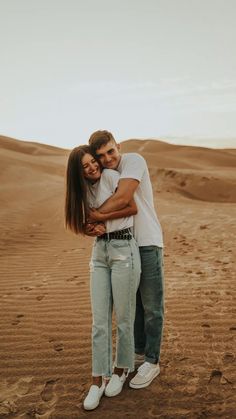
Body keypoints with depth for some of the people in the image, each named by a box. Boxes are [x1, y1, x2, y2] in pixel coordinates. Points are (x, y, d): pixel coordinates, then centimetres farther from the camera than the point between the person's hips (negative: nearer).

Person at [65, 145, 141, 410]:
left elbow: (132, 208, -8)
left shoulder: (110, 176, -6)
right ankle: (98, 380, 12)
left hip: (123, 249, -5)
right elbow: (87, 224, 14)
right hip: (99, 252, 6)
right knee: (99, 320, 3)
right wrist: (93, 228, -9)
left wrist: (101, 218, -5)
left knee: (123, 318, 5)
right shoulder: (84, 189, 12)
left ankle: (122, 369, 26)